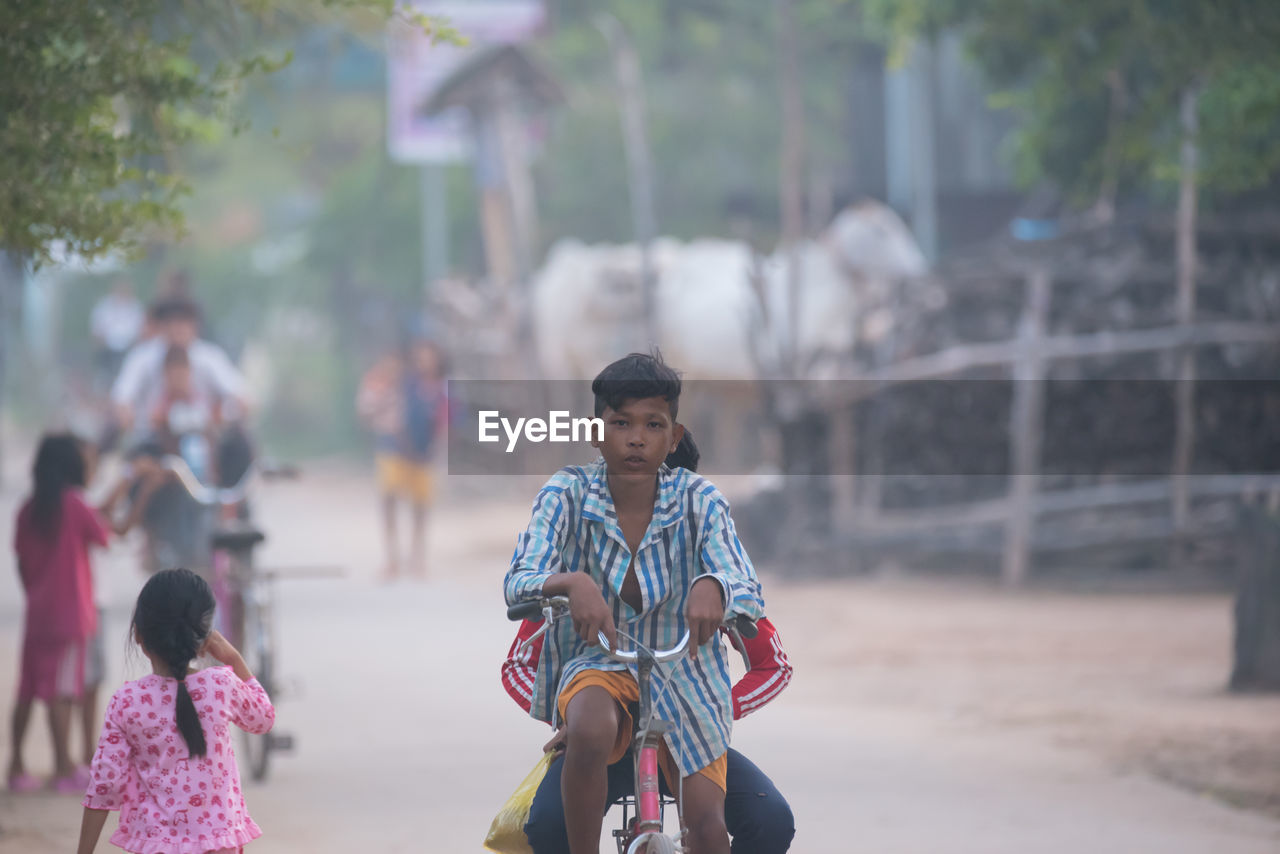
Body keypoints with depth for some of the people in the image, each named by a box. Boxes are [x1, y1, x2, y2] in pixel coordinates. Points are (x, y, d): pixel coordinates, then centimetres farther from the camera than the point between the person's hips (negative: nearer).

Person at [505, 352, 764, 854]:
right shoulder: (568, 494, -9)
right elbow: (518, 581, -21)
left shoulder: (698, 499, -9)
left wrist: (713, 587, -46)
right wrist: (571, 582, -45)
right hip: (598, 668, -1)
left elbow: (747, 592, -20)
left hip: (683, 677, 1)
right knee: (590, 734, -37)